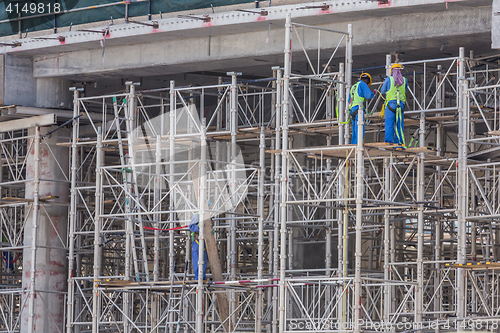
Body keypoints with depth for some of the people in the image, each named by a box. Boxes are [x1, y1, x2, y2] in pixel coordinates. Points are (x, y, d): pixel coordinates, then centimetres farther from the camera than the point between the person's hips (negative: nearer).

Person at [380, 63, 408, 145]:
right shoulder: (404, 80, 8)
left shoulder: (389, 79, 0)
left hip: (391, 103, -3)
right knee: (399, 124, 6)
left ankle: (389, 142, -9)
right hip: (401, 104, 3)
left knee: (389, 124, -3)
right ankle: (399, 141, 2)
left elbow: (382, 91, 12)